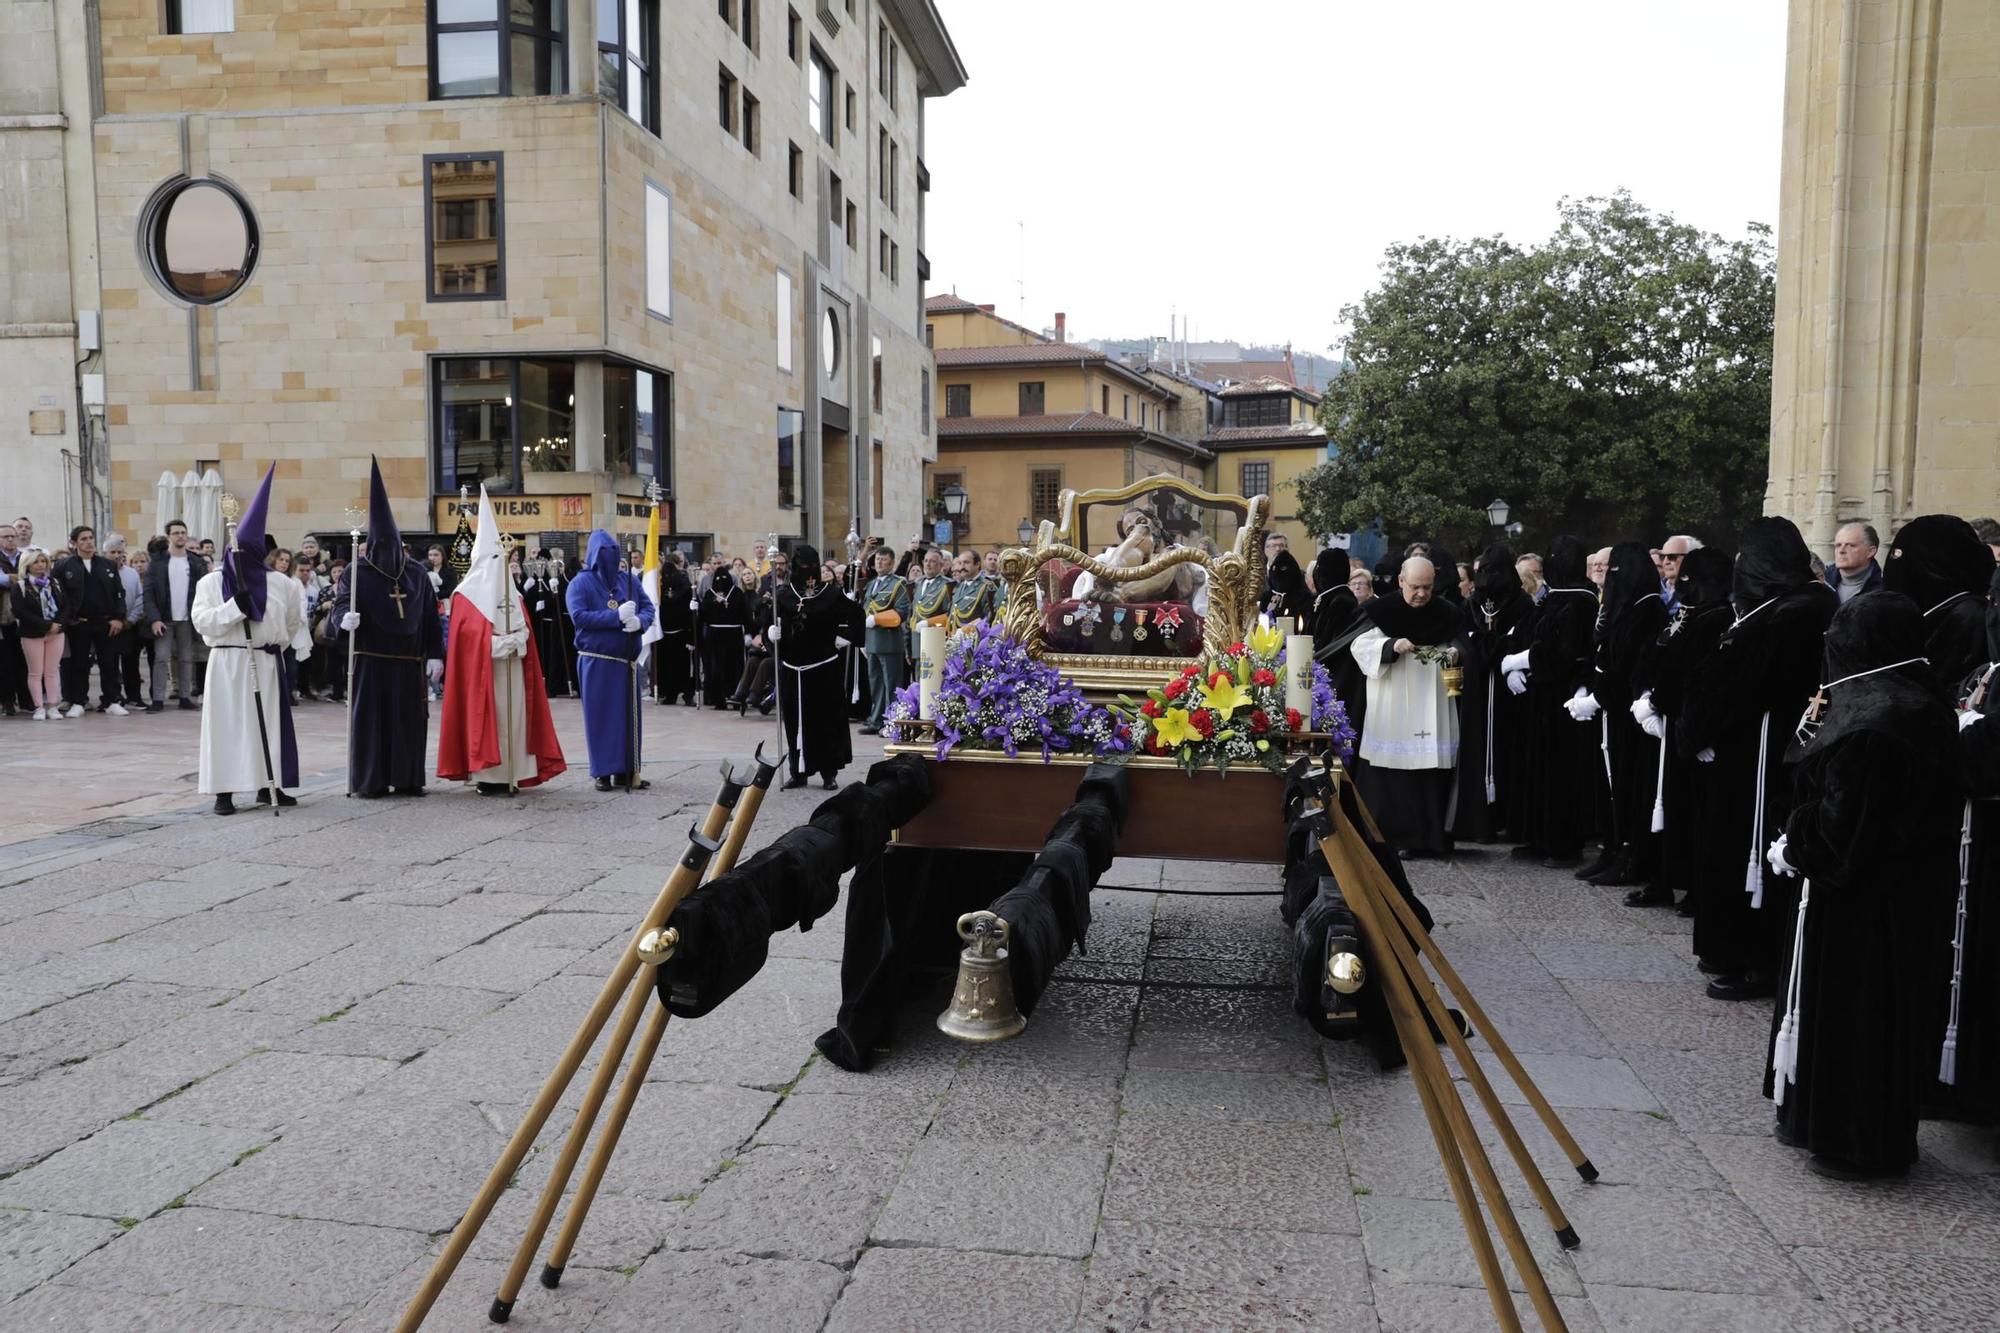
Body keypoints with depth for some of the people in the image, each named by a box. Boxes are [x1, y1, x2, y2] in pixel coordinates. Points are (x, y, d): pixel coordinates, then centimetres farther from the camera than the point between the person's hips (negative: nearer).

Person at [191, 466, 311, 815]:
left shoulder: (280, 583, 5)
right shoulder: (212, 581, 1)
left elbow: (294, 620, 16)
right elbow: (201, 621, -9)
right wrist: (234, 606, -19)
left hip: (267, 663, 2)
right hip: (228, 663, -2)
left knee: (270, 722, 5)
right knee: (227, 723, -2)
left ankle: (269, 785, 14)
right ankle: (224, 790, 0)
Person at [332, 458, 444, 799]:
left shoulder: (416, 572, 6)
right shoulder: (358, 570, -1)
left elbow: (430, 616, 7)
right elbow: (341, 601, -8)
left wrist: (435, 654, 2)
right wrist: (345, 617, -32)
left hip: (409, 660, 2)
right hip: (371, 658, -2)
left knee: (410, 718, 4)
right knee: (370, 716, 0)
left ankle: (407, 779, 13)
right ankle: (369, 781, 7)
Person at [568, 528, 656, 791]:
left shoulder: (629, 579, 9)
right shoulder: (581, 583, -3)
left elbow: (648, 606, 7)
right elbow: (578, 616, -14)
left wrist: (640, 620, -16)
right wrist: (617, 616, -19)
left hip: (628, 660, 4)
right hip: (597, 661, -4)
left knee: (629, 715, 5)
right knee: (601, 716, 0)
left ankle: (627, 770, 12)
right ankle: (603, 772, 6)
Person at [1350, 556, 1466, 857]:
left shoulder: (1447, 614, 7)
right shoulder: (1383, 611, -1)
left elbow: (1460, 646, 16)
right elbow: (1361, 646, -6)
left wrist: (1454, 653, -8)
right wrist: (1391, 646, -23)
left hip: (1432, 711, 2)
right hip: (1391, 712, -2)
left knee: (1431, 771, 1)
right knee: (1389, 773, -3)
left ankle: (1429, 837, 9)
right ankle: (1388, 835, 6)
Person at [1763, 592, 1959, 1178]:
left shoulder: (1866, 724, -25)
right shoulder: (1924, 709, 4)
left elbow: (1839, 823, -24)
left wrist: (1790, 851, -6)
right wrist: (1820, 728, 4)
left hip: (1859, 896, -10)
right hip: (1908, 890, 10)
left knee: (1850, 1009, 4)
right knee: (1887, 1003, 18)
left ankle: (1857, 1140, 17)